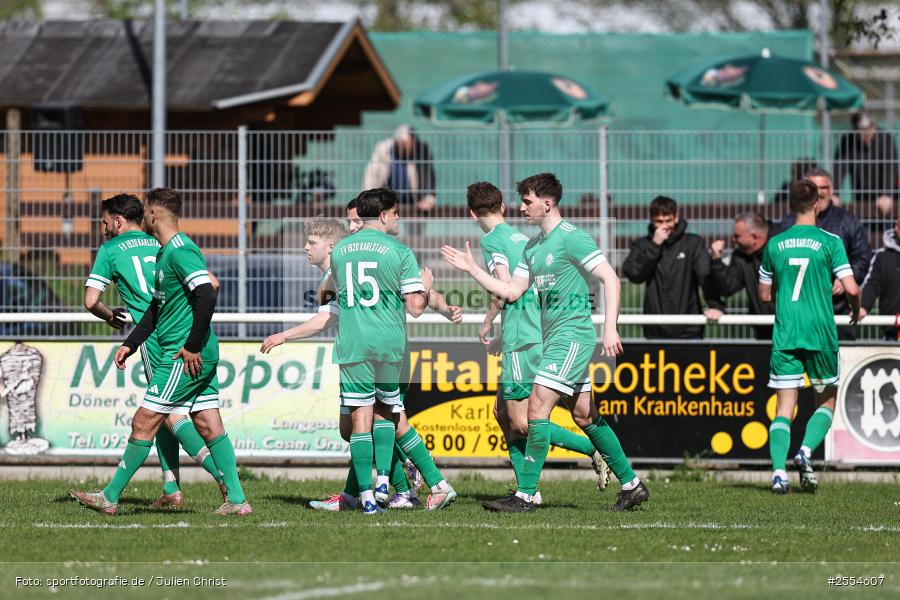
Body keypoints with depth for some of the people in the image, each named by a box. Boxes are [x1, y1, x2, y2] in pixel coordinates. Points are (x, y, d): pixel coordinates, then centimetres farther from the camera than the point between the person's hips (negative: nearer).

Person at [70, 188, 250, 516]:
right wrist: (130, 345, 21)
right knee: (208, 424, 7)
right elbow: (157, 307, 26)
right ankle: (237, 499, 4)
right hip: (201, 356, 10)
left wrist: (192, 347, -22)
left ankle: (110, 497, 3)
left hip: (186, 357, -10)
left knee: (144, 423, -3)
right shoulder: (165, 252, 18)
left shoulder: (180, 252, -15)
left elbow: (207, 295, -25)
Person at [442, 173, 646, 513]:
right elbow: (511, 291, 18)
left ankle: (525, 495, -13)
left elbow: (610, 279, -16)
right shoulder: (533, 246, 15)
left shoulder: (571, 238, -12)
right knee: (584, 416, 10)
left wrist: (610, 328, -24)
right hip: (553, 337, 9)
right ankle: (631, 485, 17)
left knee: (538, 406, -14)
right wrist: (472, 269, 13)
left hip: (572, 334, -9)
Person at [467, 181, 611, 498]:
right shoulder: (523, 238, 19)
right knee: (502, 412, 15)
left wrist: (487, 323, -2)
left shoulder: (492, 240, -5)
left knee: (521, 422, -8)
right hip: (541, 336, 9)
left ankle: (596, 450, -17)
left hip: (523, 343, -9)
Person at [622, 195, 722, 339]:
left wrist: (715, 305, -24)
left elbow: (707, 274, -9)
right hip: (655, 331, 1)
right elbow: (633, 274, -7)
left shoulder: (693, 243, 3)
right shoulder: (643, 245, 8)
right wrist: (654, 245, -11)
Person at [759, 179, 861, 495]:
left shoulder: (775, 244, 4)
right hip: (821, 333, -2)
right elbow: (851, 288, -9)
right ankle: (807, 450, -9)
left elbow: (764, 294, 12)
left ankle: (778, 470, -14)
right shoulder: (829, 242, -5)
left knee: (784, 406, 2)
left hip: (785, 335, 2)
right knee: (826, 400, 15)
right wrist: (856, 308, 12)